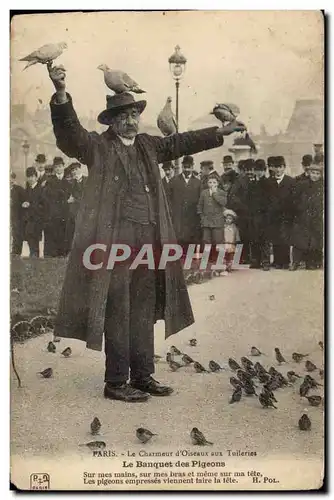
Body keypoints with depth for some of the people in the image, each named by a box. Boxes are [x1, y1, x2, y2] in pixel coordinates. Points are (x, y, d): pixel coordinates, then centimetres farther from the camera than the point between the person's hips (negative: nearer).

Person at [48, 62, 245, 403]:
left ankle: (143, 377, 22)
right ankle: (115, 383, 8)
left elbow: (182, 142, 25)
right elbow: (69, 131, -13)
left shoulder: (149, 146, 19)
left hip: (148, 242, 6)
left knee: (144, 312, 11)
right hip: (114, 241, -6)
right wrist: (61, 93, -28)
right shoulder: (98, 147, 2)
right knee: (117, 312, -2)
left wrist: (221, 132, 26)